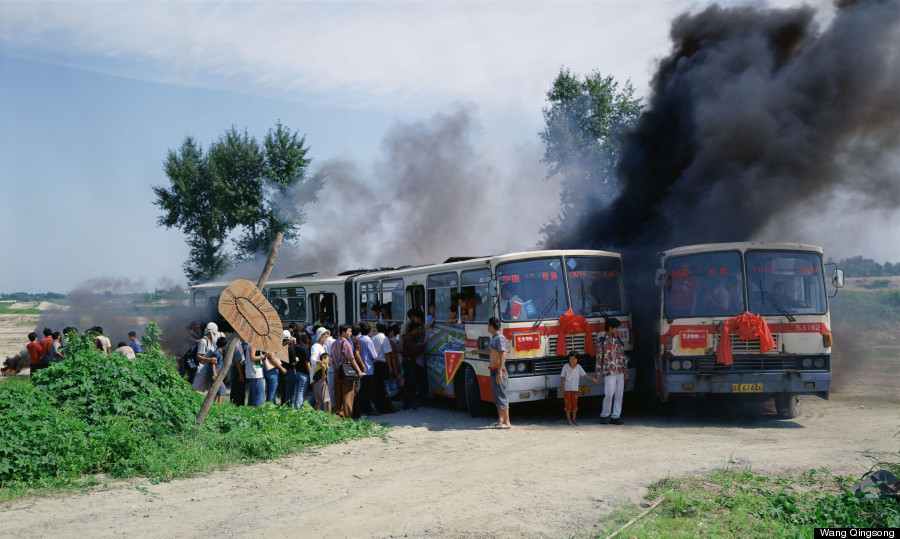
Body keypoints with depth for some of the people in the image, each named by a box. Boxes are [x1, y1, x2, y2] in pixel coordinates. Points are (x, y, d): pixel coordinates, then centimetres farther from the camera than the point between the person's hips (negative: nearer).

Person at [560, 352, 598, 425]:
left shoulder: (578, 367, -3)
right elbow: (562, 378, -4)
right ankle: (568, 420, 8)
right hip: (567, 389, -2)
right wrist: (562, 389, -6)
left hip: (575, 389, 2)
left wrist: (593, 379, -2)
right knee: (568, 405, -1)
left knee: (574, 405, 6)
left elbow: (585, 374, 2)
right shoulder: (565, 367, -8)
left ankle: (573, 420, 17)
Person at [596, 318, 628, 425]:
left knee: (619, 395, 3)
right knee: (609, 394, -11)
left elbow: (623, 356, 17)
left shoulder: (618, 341, 15)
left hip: (620, 372, 5)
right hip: (609, 372, -5)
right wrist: (598, 374, -4)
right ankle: (605, 416, 6)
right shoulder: (603, 341, 1)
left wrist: (626, 371, 10)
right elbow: (599, 358, 0)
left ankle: (615, 417, 9)